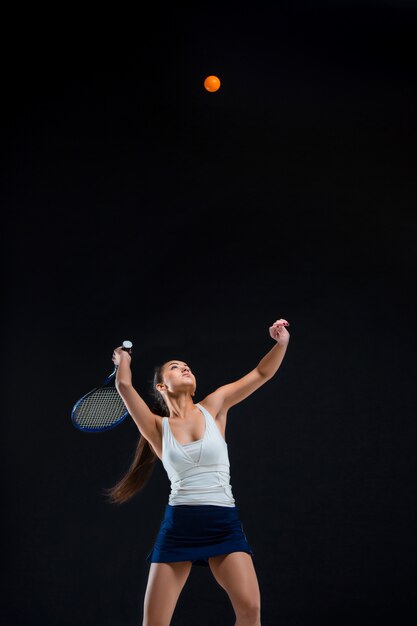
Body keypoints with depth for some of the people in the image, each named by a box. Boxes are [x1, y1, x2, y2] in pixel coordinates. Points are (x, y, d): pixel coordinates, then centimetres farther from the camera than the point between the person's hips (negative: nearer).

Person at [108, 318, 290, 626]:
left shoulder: (214, 407, 8)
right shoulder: (158, 427, 5)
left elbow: (261, 373, 5)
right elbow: (124, 386, -6)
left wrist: (282, 342, -11)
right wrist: (123, 359, 13)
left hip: (224, 523, 0)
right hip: (178, 526, 0)